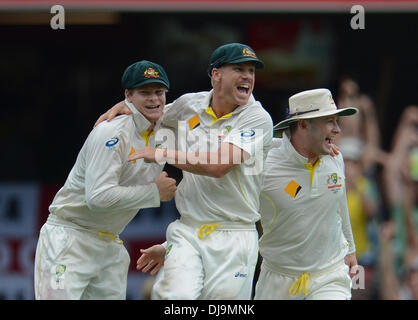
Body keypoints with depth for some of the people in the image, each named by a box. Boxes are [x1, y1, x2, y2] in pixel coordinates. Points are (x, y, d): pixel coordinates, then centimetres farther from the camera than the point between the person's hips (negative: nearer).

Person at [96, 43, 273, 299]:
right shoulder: (190, 105, 7)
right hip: (188, 231, 3)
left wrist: (162, 154, -15)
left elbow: (218, 166, -21)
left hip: (233, 238, -2)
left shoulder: (258, 119, -8)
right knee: (177, 296, -19)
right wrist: (122, 106, 11)